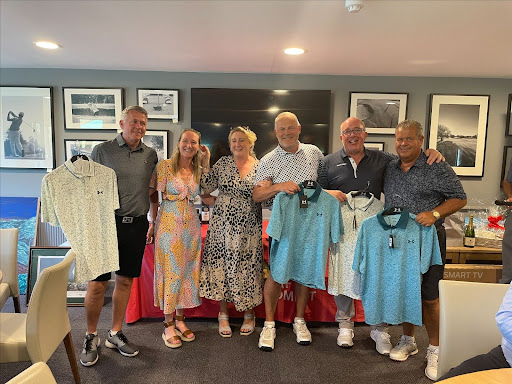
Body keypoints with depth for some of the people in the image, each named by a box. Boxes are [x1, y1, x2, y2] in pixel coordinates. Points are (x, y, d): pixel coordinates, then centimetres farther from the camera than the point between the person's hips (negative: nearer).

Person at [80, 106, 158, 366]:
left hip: (136, 225, 3)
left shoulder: (150, 155, 9)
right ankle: (91, 337, 23)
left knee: (125, 281, 11)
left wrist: (154, 222, 11)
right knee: (98, 284, 2)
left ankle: (115, 334, 28)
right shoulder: (102, 151, 0)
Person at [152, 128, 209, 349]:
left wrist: (206, 163, -1)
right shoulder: (165, 165, -4)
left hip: (191, 226, 5)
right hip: (169, 225, -4)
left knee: (187, 272, 10)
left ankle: (180, 320, 25)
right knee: (170, 272, 1)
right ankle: (168, 325, 14)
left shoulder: (198, 170, 10)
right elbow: (163, 195, -4)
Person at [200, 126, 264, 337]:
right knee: (222, 265, 6)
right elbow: (207, 187, 2)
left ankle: (248, 314, 28)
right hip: (223, 224, 1)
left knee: (247, 267, 6)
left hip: (248, 228, -1)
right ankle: (223, 314, 25)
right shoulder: (223, 163, 4)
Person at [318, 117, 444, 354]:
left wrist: (430, 154, -6)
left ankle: (379, 329, 25)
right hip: (342, 230, 0)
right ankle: (345, 325, 29)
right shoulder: (329, 162, 9)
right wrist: (328, 193, -11)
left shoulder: (382, 159, 11)